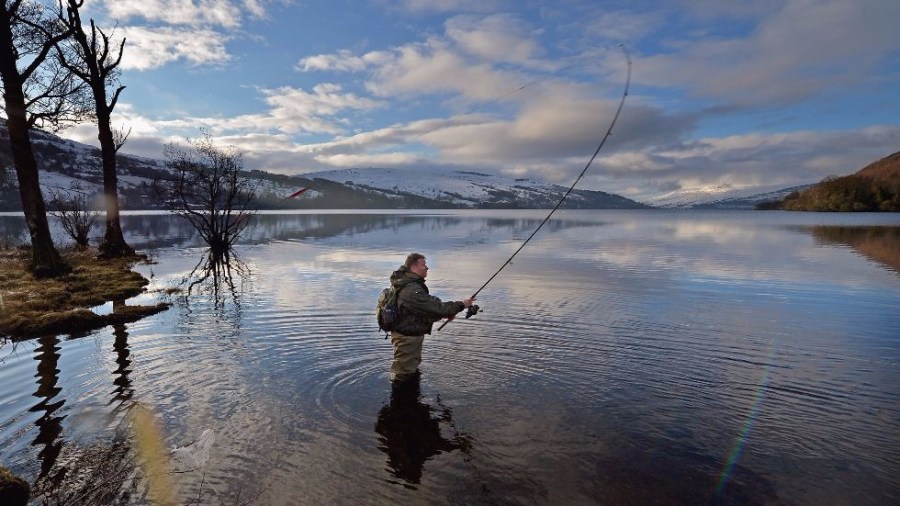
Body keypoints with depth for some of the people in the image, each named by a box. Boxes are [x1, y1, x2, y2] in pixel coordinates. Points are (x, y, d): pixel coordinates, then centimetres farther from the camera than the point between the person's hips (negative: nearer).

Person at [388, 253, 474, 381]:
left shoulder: (407, 282, 5)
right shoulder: (412, 290, -30)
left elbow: (428, 304, 12)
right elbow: (434, 307, -29)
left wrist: (447, 312, 0)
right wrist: (460, 305, -20)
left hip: (412, 334, 11)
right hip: (407, 337, -11)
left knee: (413, 365, 29)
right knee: (404, 373, 4)